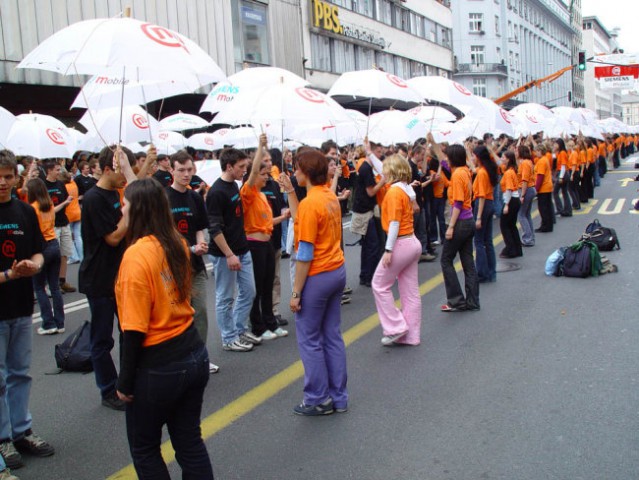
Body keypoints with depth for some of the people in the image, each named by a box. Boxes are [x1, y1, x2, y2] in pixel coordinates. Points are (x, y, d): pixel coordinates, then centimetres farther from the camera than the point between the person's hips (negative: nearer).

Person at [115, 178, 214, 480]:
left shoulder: (136, 254, -20)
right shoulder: (177, 244, 0)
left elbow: (134, 329, -20)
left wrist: (125, 382, -8)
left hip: (158, 366, -7)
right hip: (194, 354, 7)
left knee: (144, 447, 15)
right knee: (189, 441, 18)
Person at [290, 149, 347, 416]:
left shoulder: (310, 203, -19)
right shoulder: (331, 197, 7)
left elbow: (305, 253, -19)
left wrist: (296, 292, -15)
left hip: (317, 276, -9)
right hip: (337, 271, 9)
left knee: (309, 339, 5)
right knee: (332, 335, 15)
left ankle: (319, 400, 14)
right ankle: (338, 397, 24)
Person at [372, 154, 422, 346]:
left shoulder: (395, 191, -15)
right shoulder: (407, 188, 11)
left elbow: (394, 222, -21)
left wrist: (388, 249, -20)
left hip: (401, 244, -9)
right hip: (412, 243, 9)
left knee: (380, 285, 4)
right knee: (410, 292, 10)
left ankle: (396, 327, 5)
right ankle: (411, 336, 16)